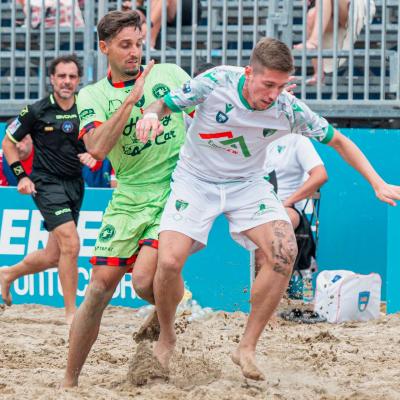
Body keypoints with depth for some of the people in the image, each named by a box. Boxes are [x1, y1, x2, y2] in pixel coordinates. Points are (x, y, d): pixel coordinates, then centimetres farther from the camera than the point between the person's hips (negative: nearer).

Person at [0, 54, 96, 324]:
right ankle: (71, 313, -11)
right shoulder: (37, 112, -5)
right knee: (71, 244, -19)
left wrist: (92, 156, -7)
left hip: (75, 185, 5)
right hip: (47, 184, -5)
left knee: (53, 256, 11)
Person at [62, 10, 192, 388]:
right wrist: (132, 98, -17)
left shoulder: (170, 74, 6)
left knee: (144, 280, -20)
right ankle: (69, 381, 1)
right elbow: (97, 148, -13)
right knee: (101, 285, -6)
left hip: (175, 194, -1)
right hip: (128, 198, 1)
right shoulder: (92, 95, 5)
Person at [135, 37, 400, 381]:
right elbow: (164, 104, -12)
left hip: (247, 185, 2)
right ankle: (166, 339, 10)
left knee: (284, 252, -22)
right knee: (169, 262, -21)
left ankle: (248, 347, -7)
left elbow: (338, 141, -3)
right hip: (195, 181, -2)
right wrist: (152, 115, -38)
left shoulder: (289, 110, -17)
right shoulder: (216, 82, -23)